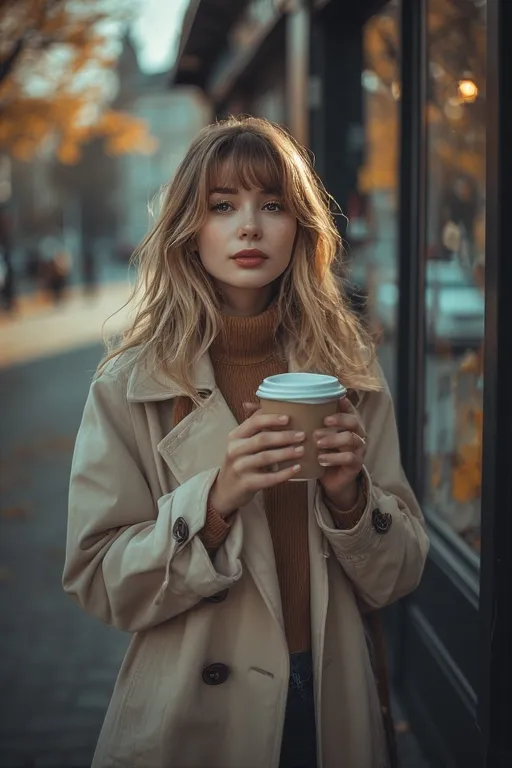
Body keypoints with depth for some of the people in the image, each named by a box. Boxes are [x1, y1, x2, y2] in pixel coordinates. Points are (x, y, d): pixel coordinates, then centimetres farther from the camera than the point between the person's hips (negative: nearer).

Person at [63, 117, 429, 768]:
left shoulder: (349, 373, -2)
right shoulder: (130, 385, -10)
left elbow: (395, 576, 1)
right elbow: (98, 582, -11)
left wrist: (350, 496, -18)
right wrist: (214, 502, -24)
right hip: (192, 716, -2)